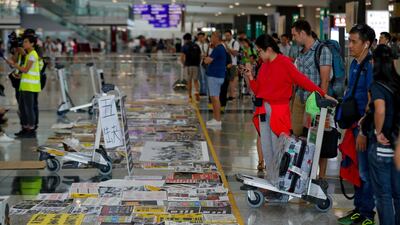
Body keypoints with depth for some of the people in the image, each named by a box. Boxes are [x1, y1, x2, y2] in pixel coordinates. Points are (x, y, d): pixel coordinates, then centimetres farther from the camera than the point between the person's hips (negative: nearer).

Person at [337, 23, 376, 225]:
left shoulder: (371, 65, -17)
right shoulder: (355, 64, 11)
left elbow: (371, 102, -20)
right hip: (354, 123, 9)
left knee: (365, 172, 0)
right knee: (356, 170, 16)